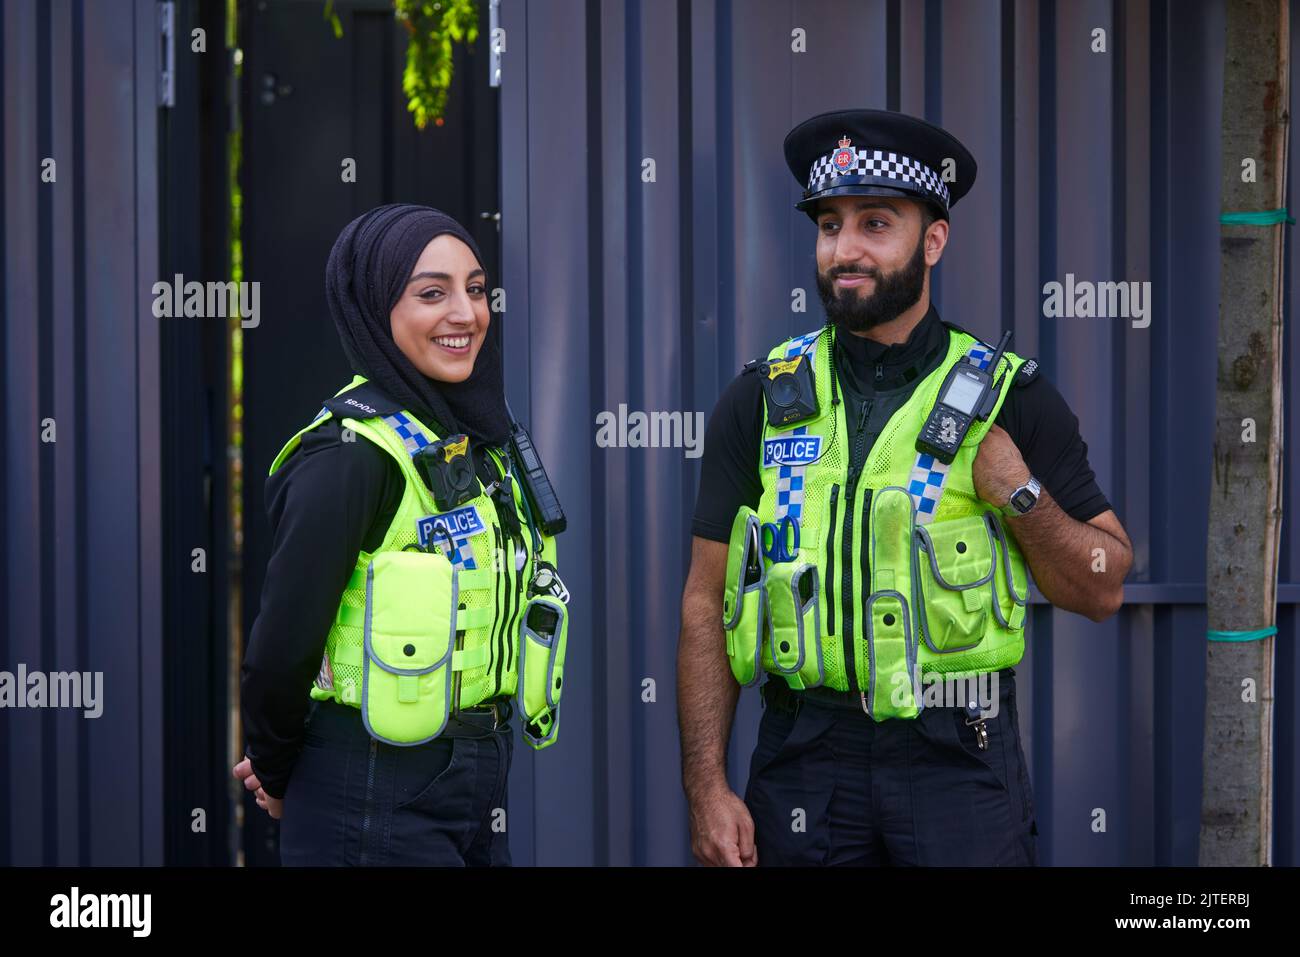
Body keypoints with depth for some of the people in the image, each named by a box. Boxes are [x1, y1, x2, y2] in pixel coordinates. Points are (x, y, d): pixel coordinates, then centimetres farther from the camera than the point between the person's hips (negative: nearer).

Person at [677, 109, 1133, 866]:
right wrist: (708, 789, -4)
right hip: (805, 757, 1)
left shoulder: (1009, 400, 1)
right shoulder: (760, 402, 4)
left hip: (960, 760, -1)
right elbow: (708, 604, 3)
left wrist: (1019, 492, -14)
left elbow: (1103, 590, 2)